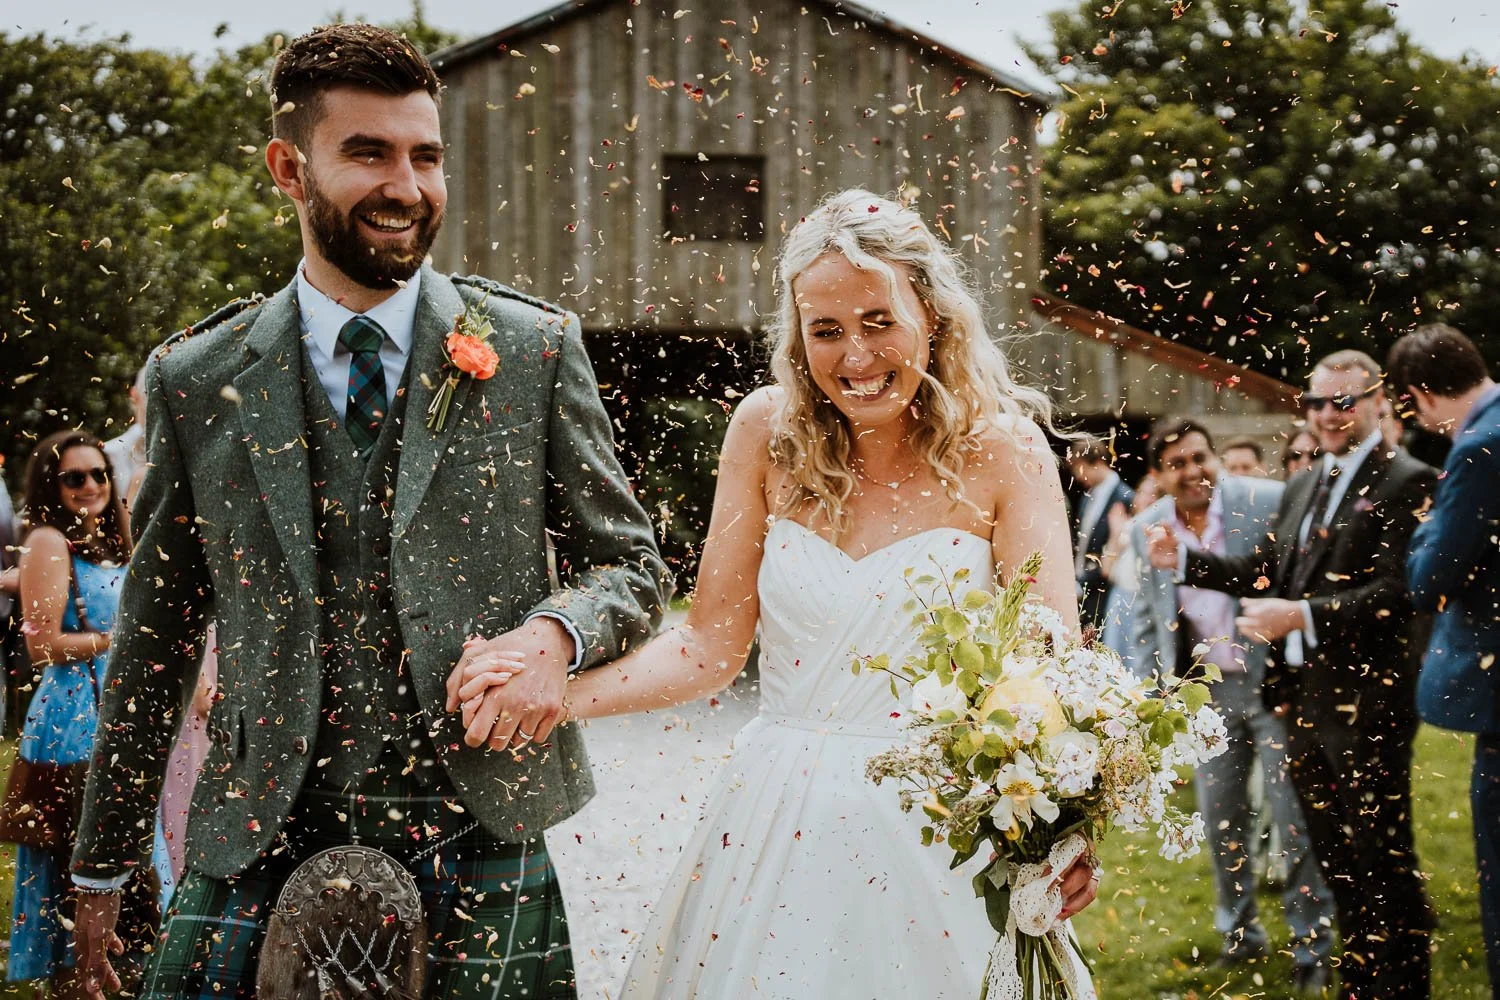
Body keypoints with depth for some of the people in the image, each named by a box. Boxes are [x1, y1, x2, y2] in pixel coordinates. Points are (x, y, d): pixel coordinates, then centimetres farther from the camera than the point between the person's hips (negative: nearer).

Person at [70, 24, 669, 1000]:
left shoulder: (537, 349, 3)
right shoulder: (195, 381, 5)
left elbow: (630, 564, 9)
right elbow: (155, 638, 11)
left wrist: (554, 633, -14)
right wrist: (101, 870, 14)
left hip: (477, 849, 0)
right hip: (261, 844, 1)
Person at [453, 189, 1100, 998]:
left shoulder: (1001, 453, -6)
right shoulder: (770, 433, 1)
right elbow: (712, 644, 0)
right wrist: (557, 694, -15)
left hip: (934, 833, -2)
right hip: (777, 825, 2)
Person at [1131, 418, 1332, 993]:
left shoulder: (1268, 502, -13)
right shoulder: (1148, 528, 1)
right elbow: (1149, 616, 12)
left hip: (1274, 681, -4)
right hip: (1206, 691, 4)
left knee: (1295, 817, -2)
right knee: (1221, 817, 13)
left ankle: (1312, 945, 9)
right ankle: (1239, 932, 29)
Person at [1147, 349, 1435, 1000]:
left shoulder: (1406, 483, -12)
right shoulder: (1301, 487, 15)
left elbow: (1397, 593, -22)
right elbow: (1264, 572, 17)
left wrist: (1303, 616, -30)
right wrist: (1183, 560, 7)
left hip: (1365, 702, -8)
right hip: (1301, 699, 8)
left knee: (1382, 860, -1)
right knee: (1334, 858, 18)